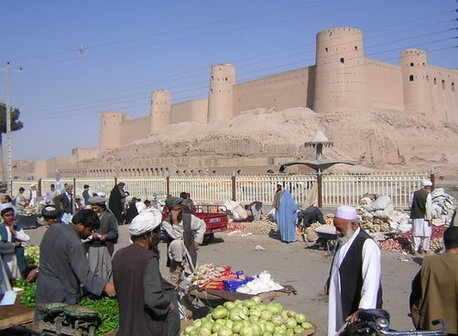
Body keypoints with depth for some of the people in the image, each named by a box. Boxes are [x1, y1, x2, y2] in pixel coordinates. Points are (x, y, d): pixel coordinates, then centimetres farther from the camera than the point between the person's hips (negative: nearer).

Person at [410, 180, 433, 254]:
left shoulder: (415, 193, 5)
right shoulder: (427, 194, -10)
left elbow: (411, 205, 7)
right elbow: (428, 207, -13)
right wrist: (429, 218, -9)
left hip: (415, 217, 4)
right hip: (424, 217, -4)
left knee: (416, 234, 11)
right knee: (426, 234, 9)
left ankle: (416, 249, 13)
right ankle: (424, 249, 11)